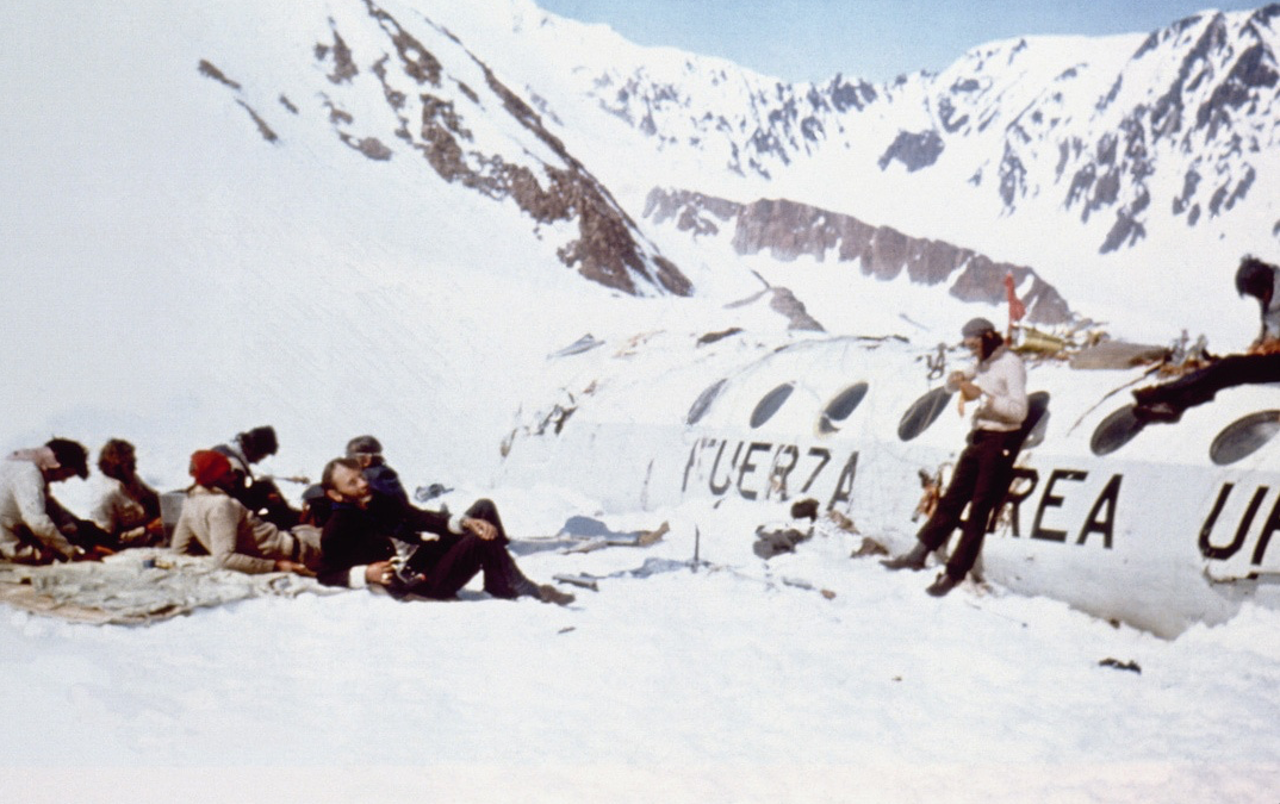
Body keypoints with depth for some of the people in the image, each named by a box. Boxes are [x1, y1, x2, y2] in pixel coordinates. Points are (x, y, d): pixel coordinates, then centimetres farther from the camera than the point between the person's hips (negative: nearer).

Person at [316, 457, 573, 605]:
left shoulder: (377, 502, 13)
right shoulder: (337, 531, -10)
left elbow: (419, 518, 10)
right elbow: (326, 575, -12)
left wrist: (465, 522, -4)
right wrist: (365, 574, -27)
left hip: (433, 553, 9)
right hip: (425, 582, -9)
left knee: (484, 508, 2)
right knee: (483, 539, -27)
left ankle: (500, 588, -1)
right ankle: (529, 592, -11)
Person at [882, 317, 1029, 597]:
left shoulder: (1011, 364, -13)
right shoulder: (984, 364, 12)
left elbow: (1019, 410, -23)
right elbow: (952, 386, 23)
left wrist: (980, 396, -23)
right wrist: (957, 379, -1)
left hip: (1000, 442, -8)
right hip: (978, 438, 8)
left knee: (979, 509, -3)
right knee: (952, 498, 11)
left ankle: (954, 572, 0)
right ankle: (919, 554, 16)